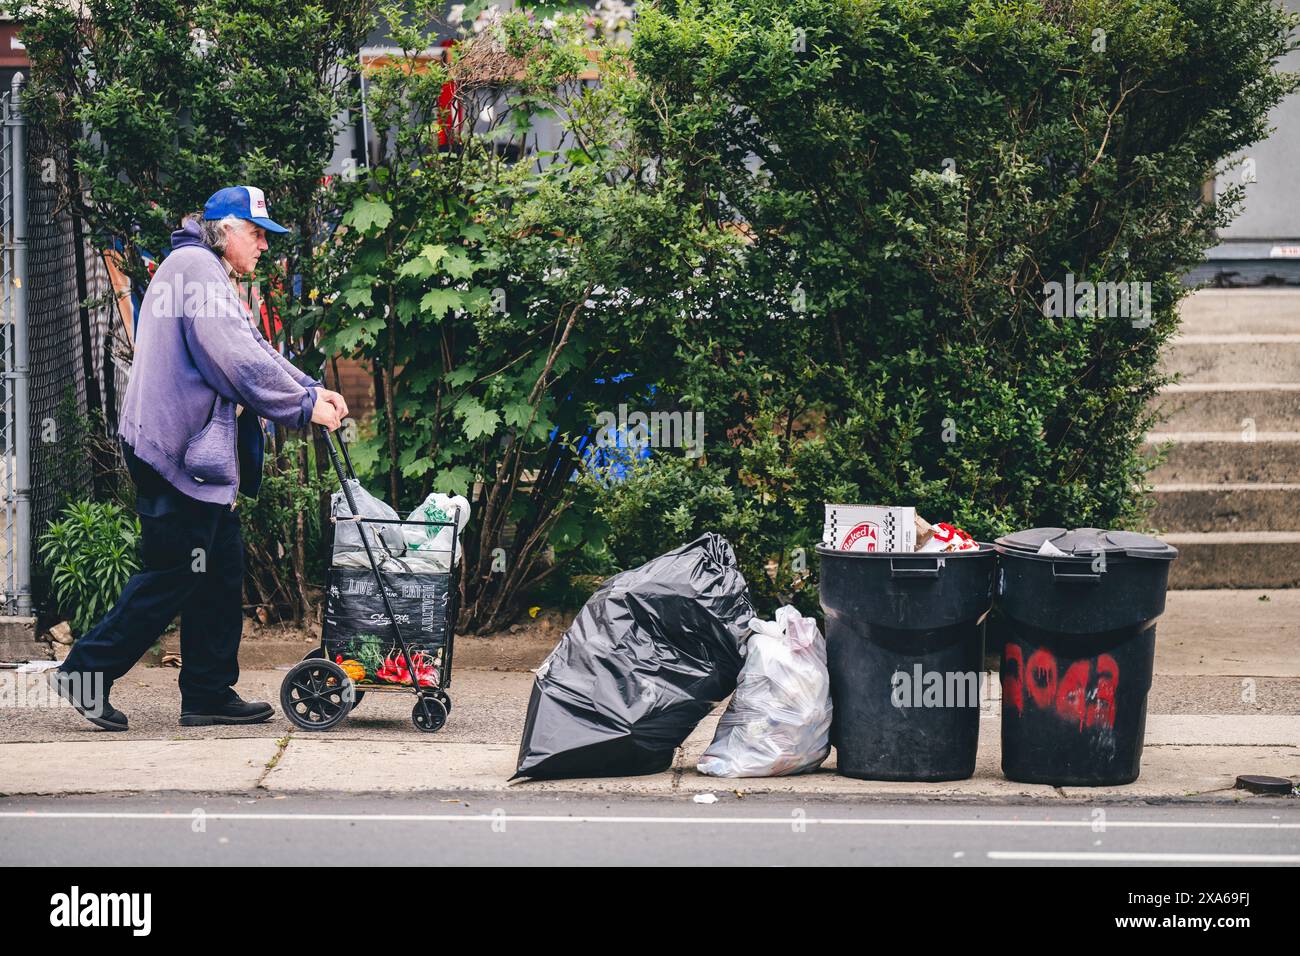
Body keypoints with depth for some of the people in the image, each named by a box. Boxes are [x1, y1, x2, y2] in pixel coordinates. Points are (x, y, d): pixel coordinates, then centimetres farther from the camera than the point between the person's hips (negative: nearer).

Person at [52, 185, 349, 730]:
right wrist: (305, 406, -11)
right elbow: (238, 359, -18)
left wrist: (313, 391, 8)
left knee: (221, 575, 11)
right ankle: (87, 672, -2)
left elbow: (254, 352, 21)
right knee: (171, 574, -8)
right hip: (181, 453, -11)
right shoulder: (195, 267, -11)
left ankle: (209, 695, 14)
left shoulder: (212, 277, 23)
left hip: (202, 454, 11)